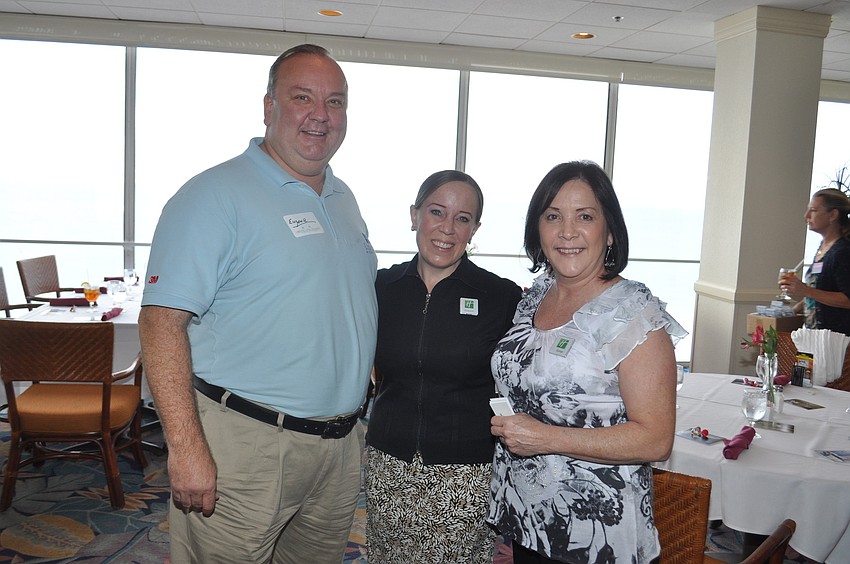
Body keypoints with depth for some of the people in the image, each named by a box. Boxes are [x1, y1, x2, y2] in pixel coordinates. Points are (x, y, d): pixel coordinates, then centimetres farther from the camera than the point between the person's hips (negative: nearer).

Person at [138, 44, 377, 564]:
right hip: (243, 444, -7)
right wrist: (186, 447, -23)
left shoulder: (344, 199, 11)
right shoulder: (216, 194, -13)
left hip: (341, 443, 7)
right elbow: (162, 320, -18)